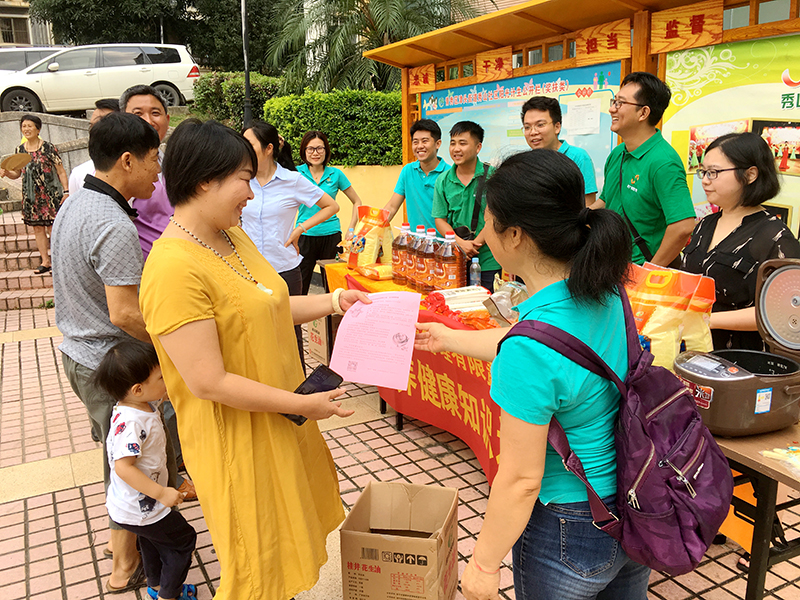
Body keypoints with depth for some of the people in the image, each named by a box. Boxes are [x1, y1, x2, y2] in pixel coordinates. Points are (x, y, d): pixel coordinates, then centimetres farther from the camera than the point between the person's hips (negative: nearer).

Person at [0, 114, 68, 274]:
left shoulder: (48, 147, -6)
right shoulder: (20, 150, 9)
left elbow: (61, 171, -4)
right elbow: (17, 173, 15)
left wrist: (66, 191, -10)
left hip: (50, 193, -5)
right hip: (30, 195, 5)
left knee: (53, 227, -4)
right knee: (37, 228, 7)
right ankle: (45, 262, 15)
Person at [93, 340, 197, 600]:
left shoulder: (146, 403, -6)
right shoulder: (130, 423, -34)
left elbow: (168, 392, 13)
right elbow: (123, 467, -35)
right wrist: (161, 493, -33)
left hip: (146, 501, 9)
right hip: (139, 510, -9)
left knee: (153, 540, 28)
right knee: (183, 540, 8)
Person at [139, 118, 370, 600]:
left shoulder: (234, 238, 2)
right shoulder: (174, 268, -27)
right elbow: (208, 383, -27)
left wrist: (334, 302, 4)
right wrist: (303, 405, -20)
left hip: (280, 423, 8)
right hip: (235, 440, -8)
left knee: (287, 545, 26)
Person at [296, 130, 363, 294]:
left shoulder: (335, 174, 5)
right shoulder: (297, 172, 3)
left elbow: (357, 202, 13)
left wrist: (351, 229, 3)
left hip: (331, 235, 1)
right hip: (305, 236, -1)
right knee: (299, 288, -1)